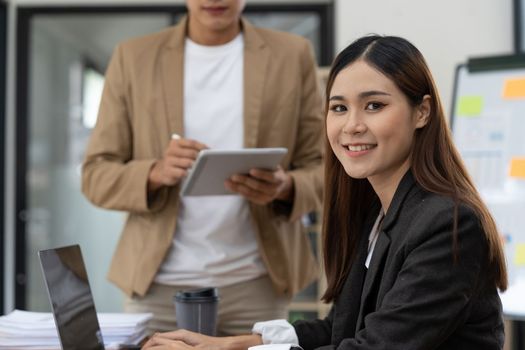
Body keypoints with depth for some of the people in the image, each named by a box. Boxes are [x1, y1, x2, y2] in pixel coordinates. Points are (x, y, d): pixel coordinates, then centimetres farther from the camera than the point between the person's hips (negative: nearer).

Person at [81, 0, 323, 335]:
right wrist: (156, 173, -19)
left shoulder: (293, 55, 3)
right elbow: (97, 175, 2)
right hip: (158, 282, 0)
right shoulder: (133, 57, 3)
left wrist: (285, 188, -19)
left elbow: (323, 169, 3)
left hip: (256, 283, 0)